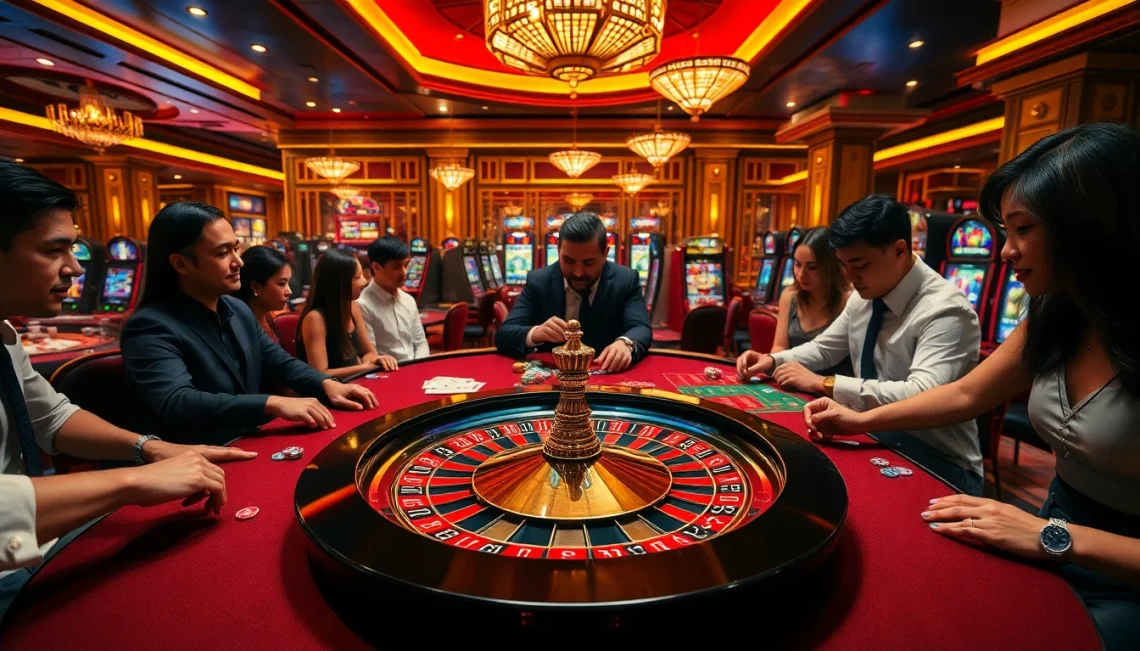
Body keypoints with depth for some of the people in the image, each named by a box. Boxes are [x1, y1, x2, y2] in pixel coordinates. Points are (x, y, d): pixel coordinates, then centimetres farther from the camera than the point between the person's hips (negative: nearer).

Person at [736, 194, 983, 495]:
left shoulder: (945, 309, -21)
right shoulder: (864, 297, 2)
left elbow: (921, 396, -34)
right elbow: (824, 348, 16)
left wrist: (822, 384, -28)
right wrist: (773, 361, -3)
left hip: (935, 461, -7)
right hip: (874, 440, 7)